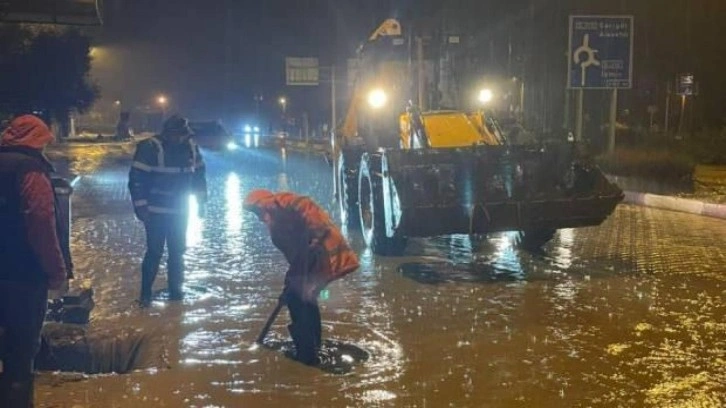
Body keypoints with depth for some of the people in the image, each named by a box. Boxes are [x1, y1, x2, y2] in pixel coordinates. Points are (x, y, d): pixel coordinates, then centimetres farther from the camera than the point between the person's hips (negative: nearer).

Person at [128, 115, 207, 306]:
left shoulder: (191, 146, 0)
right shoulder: (150, 148, -17)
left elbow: (199, 174, 11)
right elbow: (136, 178, -15)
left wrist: (201, 201, 10)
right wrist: (141, 207, -16)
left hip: (180, 211, 5)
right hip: (156, 212, -5)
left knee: (177, 251, 13)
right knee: (154, 252, -3)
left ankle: (175, 290, 26)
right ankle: (145, 293, 8)